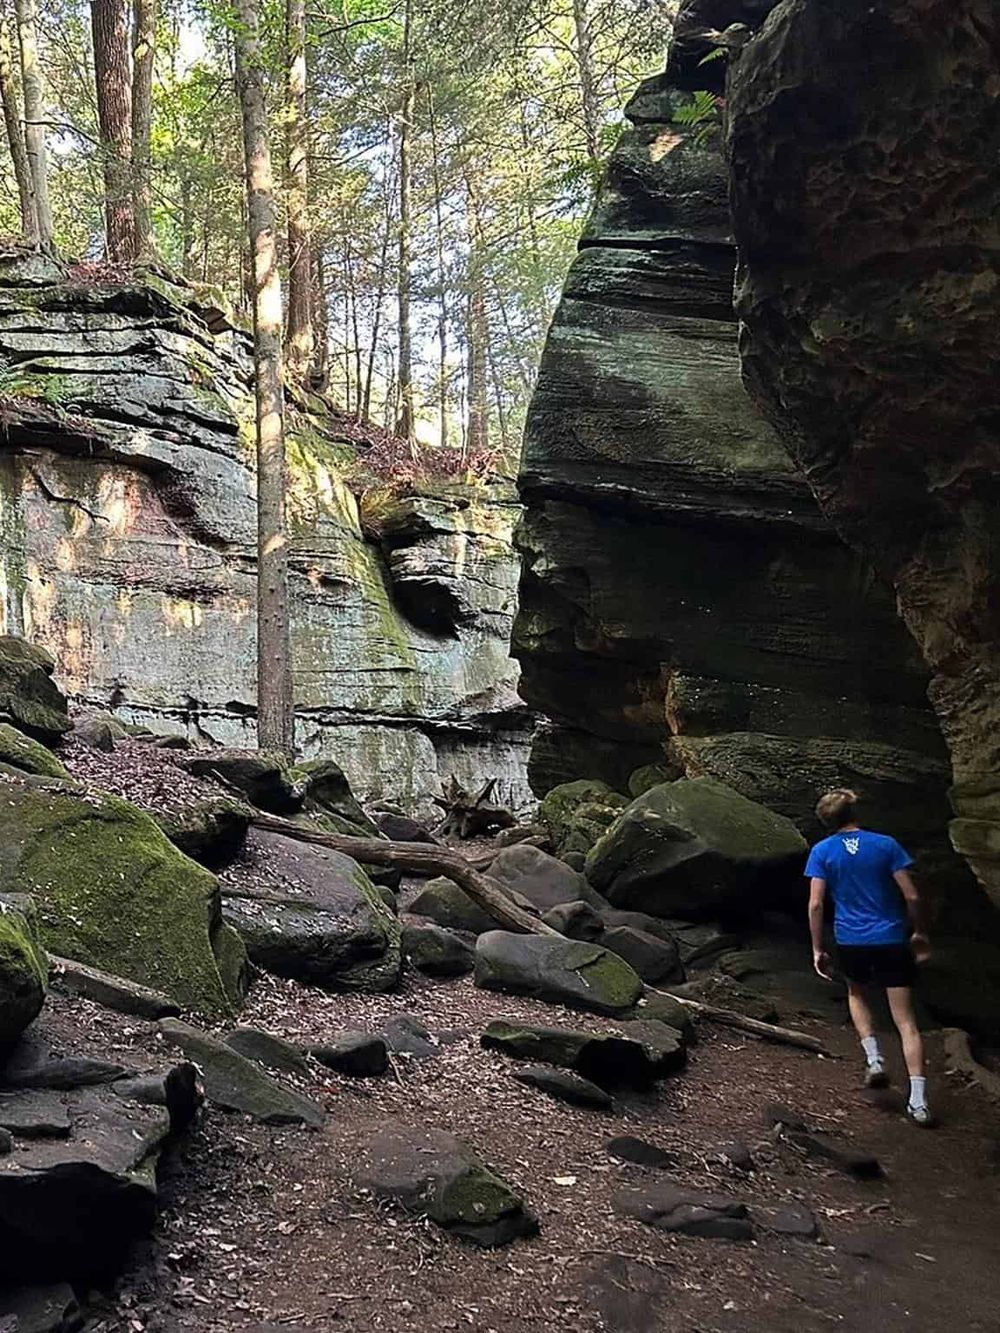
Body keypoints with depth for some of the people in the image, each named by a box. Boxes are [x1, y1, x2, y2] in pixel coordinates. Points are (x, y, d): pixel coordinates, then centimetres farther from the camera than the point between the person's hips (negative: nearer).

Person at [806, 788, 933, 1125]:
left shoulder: (822, 852, -2)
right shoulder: (886, 845, -2)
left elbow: (815, 904, -7)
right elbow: (911, 896, -3)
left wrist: (818, 950, 1)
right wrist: (919, 933, 12)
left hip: (851, 942, 0)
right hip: (892, 939, 0)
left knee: (857, 994, 30)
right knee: (905, 1021, 2)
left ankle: (874, 1059, 12)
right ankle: (918, 1101, -5)